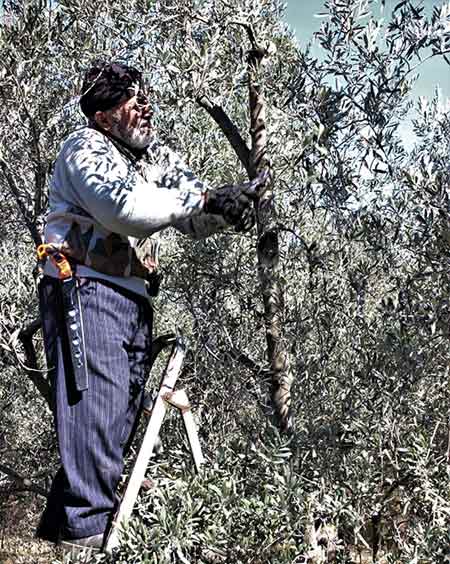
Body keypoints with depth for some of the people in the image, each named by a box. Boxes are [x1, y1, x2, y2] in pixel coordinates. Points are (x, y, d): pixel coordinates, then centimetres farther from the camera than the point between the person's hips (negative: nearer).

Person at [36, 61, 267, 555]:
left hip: (133, 299, 8)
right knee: (96, 407, -10)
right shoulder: (85, 148, -4)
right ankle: (86, 526, -3)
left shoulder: (157, 157, 18)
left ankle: (61, 520, 19)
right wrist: (204, 199, -21)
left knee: (124, 410, 8)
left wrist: (228, 206, -13)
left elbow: (194, 219, 9)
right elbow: (125, 206, -23)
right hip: (86, 292, -8)